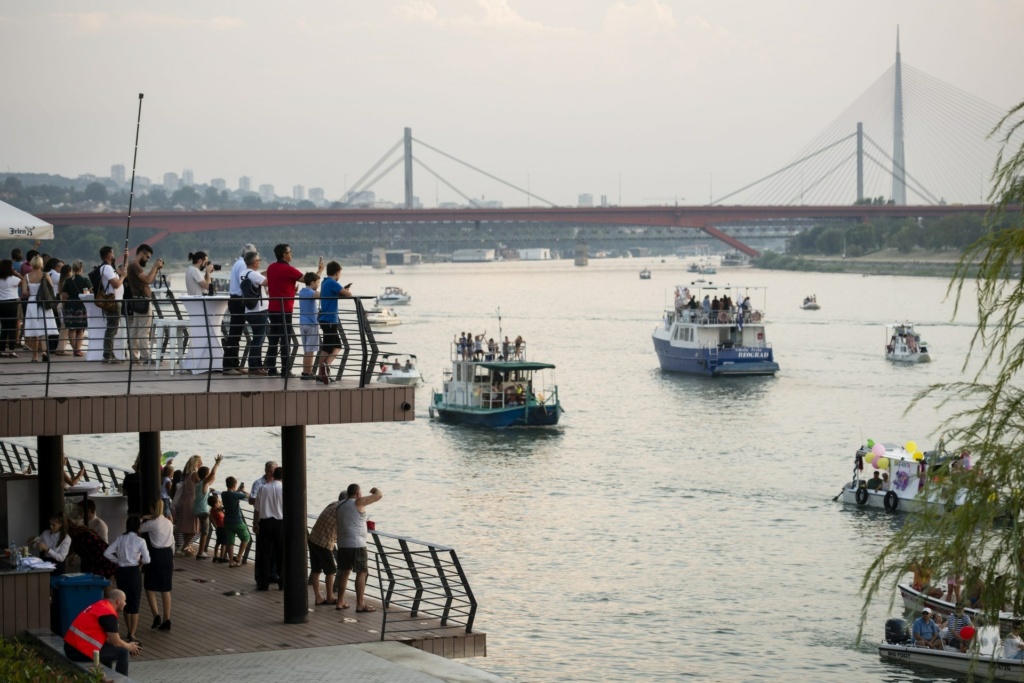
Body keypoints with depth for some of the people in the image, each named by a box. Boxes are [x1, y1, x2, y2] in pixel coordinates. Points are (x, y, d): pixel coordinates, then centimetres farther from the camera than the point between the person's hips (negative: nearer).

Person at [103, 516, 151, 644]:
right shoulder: (140, 541, -9)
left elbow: (107, 553, -3)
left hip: (121, 571, 4)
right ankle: (132, 635, -5)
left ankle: (130, 632, 28)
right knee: (135, 603, 1)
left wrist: (118, 560, 9)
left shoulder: (120, 539, 1)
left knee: (126, 602, 17)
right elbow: (147, 560, -9)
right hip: (134, 572, -4)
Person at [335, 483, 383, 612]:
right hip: (356, 544, -7)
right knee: (361, 573, -3)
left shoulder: (340, 506, 12)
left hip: (342, 544, 7)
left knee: (345, 572, 15)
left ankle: (340, 602, 16)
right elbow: (379, 495, -8)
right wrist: (375, 489, 13)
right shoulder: (358, 502, -9)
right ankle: (360, 604, -8)